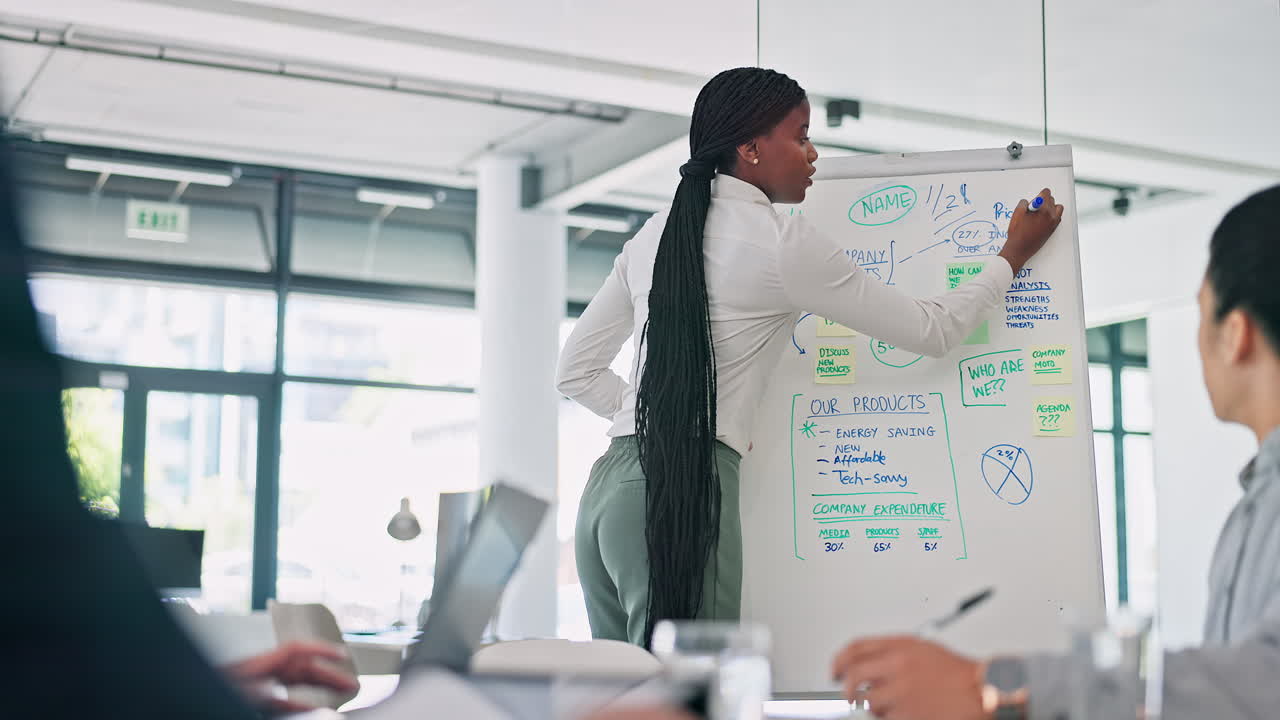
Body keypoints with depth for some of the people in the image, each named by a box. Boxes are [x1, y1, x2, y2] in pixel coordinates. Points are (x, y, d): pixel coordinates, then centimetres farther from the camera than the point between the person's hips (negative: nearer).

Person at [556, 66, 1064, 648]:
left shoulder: (655, 236, 16)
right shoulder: (781, 241, -5)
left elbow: (576, 371, 18)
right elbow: (933, 332, 3)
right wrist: (1013, 257, 17)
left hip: (608, 488, 8)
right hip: (683, 493, -8)